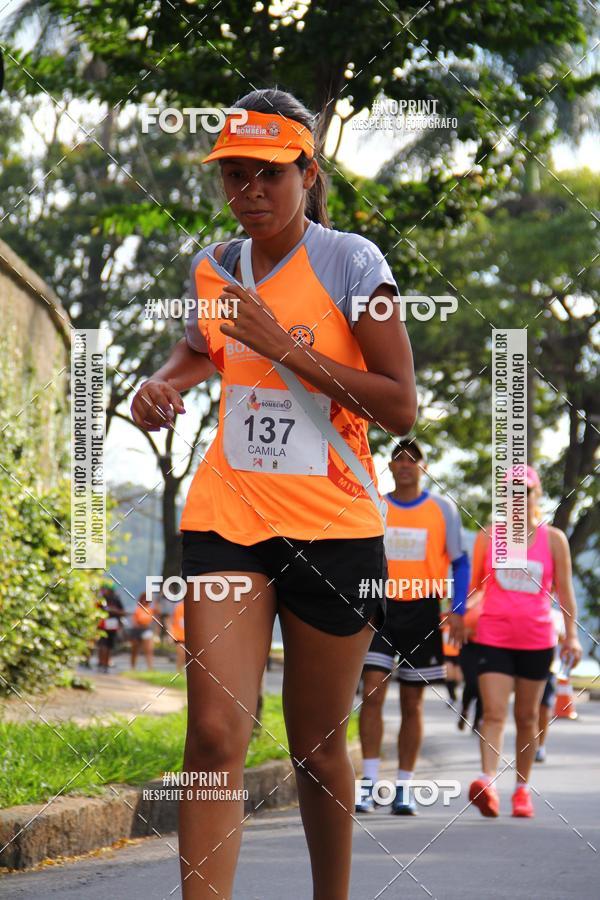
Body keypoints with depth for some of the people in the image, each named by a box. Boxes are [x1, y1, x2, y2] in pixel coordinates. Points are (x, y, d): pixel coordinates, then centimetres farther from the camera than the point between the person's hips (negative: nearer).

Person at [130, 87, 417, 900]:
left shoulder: (350, 261, -7)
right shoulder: (212, 269, 7)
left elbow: (401, 409, -12)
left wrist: (285, 347, -17)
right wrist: (165, 383, 8)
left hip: (332, 527, -3)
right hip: (226, 520, 3)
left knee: (317, 742, 9)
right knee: (216, 734, -13)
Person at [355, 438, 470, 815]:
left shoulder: (442, 509, 3)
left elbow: (459, 561, 7)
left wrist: (457, 610, -3)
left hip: (422, 611, 0)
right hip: (379, 607, 0)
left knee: (412, 703, 5)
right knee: (372, 693, -14)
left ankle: (404, 788, 13)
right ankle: (369, 783, -12)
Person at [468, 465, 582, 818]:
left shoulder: (554, 539, 4)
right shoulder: (488, 537, 5)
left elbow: (564, 590, 6)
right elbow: (473, 585, 14)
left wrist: (572, 635, 1)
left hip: (537, 640, 1)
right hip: (493, 638, -1)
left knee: (527, 717, 10)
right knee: (494, 713, -14)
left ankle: (523, 787, 20)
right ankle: (488, 783, -27)